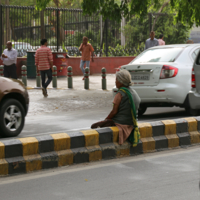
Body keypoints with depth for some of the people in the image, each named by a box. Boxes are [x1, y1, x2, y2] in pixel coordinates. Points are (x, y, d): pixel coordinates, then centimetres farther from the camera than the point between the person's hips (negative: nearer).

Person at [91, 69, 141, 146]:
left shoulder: (121, 93, -17)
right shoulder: (134, 92, 8)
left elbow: (114, 111, -17)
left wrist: (106, 119, 1)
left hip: (120, 124, -9)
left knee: (94, 126, 2)